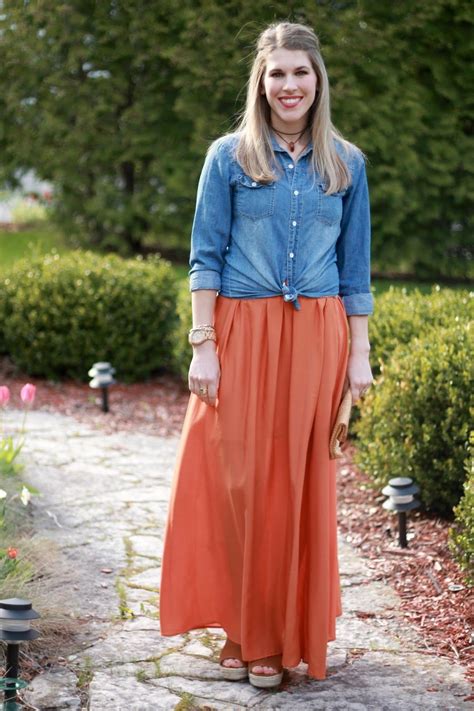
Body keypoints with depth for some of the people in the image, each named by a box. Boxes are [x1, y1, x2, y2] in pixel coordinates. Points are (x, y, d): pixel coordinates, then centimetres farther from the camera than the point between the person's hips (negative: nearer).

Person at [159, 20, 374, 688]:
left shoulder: (345, 163, 9)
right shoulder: (230, 156, 2)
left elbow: (355, 269, 10)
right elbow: (206, 257, 0)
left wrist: (359, 355, 5)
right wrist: (203, 346, -8)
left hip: (316, 339, 2)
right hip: (242, 332, -2)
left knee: (299, 483, 4)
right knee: (234, 478, -1)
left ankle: (283, 635, 16)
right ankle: (240, 630, 12)